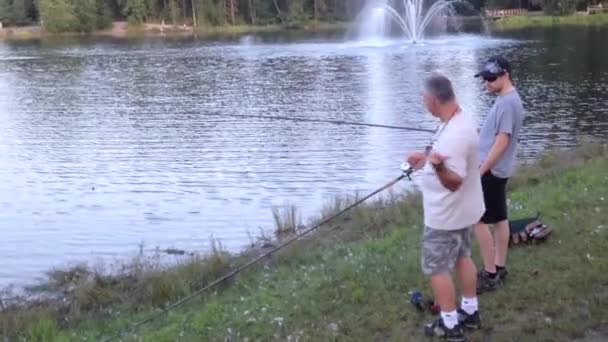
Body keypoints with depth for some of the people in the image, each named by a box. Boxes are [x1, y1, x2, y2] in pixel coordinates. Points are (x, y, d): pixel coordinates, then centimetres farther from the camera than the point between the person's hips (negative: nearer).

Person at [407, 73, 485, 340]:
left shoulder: (454, 135, -32)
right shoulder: (461, 121, 0)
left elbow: (454, 181, -32)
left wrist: (438, 166, -50)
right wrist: (427, 159, 21)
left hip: (446, 216, -10)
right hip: (464, 209, 10)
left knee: (437, 269, 5)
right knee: (463, 257, 23)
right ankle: (470, 311, 37)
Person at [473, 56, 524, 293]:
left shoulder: (507, 102, -20)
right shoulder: (507, 100, 11)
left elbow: (502, 142, -23)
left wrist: (480, 171, -21)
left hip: (491, 171, -10)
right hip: (497, 170, 10)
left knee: (480, 221, -6)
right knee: (499, 219, 14)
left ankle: (490, 275, 0)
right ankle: (499, 268, 23)